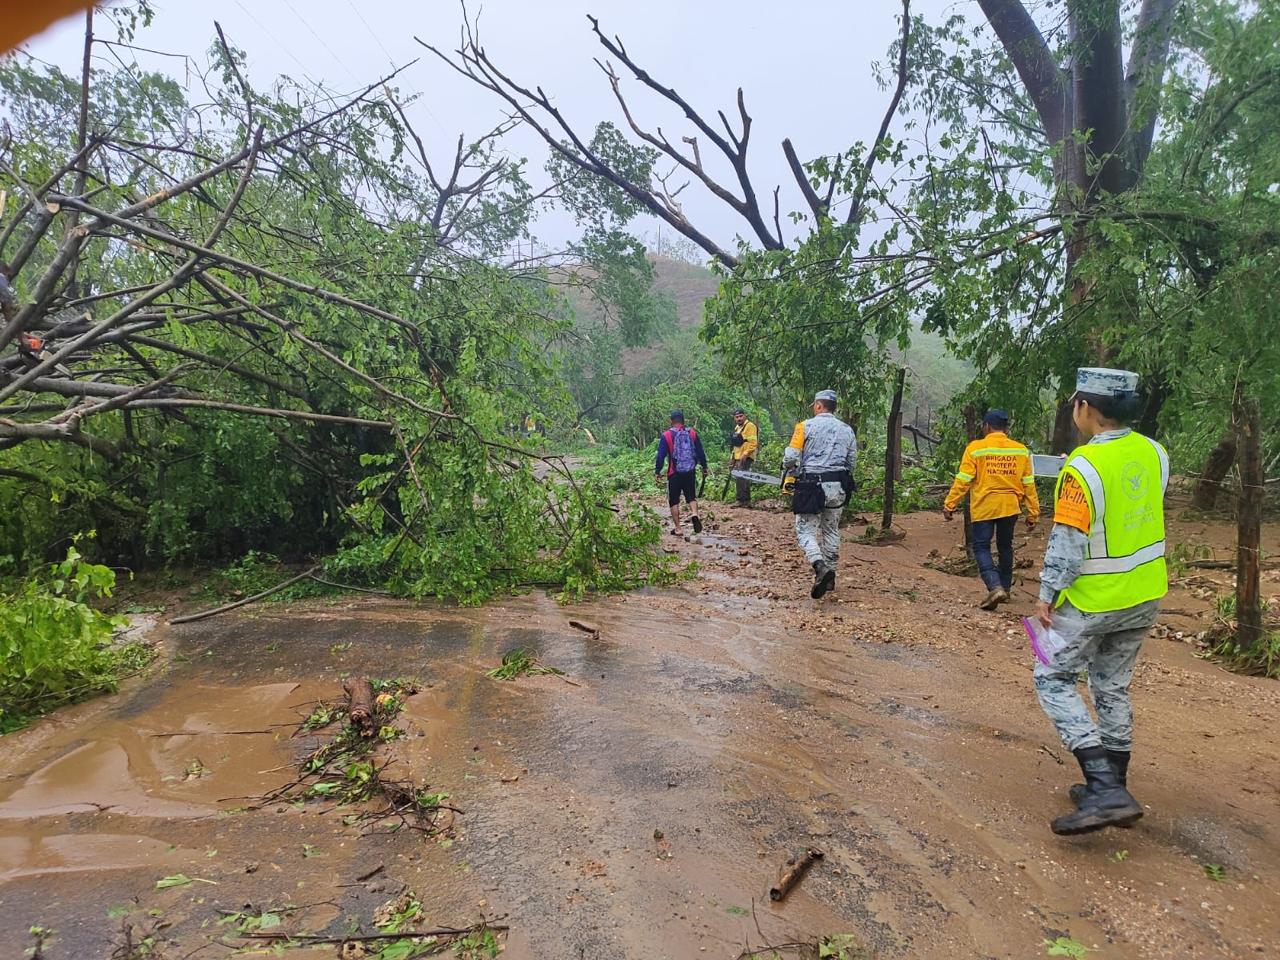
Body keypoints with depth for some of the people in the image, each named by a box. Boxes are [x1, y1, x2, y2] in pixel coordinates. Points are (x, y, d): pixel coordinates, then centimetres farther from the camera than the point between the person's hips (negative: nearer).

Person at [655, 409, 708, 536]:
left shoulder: (666, 435, -6)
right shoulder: (692, 434, 2)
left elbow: (661, 456, -7)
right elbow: (700, 453, 7)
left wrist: (657, 472, 2)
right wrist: (704, 468, 19)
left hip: (674, 474, -2)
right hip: (690, 473, 2)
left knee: (674, 501, 9)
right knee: (691, 497, 15)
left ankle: (677, 528, 9)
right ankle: (695, 514, -13)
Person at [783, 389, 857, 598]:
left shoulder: (806, 426, -5)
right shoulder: (847, 430, 9)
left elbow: (791, 457, -9)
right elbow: (852, 463, 12)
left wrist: (790, 471, 12)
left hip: (812, 485, -5)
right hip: (838, 486, 5)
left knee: (806, 531, 0)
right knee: (831, 531, 18)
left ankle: (821, 567, -23)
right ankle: (830, 575, 24)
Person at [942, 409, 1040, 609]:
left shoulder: (975, 448, -7)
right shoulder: (1021, 450, 3)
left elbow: (962, 480, -10)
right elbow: (1029, 484, 5)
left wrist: (949, 505, -4)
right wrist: (1033, 513, 10)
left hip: (984, 507, -4)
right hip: (1010, 508, 4)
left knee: (982, 548, 3)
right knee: (1005, 547, 19)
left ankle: (995, 587, -16)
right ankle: (1005, 588, 28)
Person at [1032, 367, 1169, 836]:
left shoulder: (1082, 468, -23)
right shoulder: (1154, 454, -1)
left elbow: (1068, 544, -21)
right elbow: (1147, 513, 13)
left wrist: (1047, 596, -10)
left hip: (1094, 600, -7)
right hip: (1146, 595, 7)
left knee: (1054, 679, 6)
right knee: (1113, 686, 18)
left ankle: (1104, 789, -3)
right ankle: (1112, 789, 29)